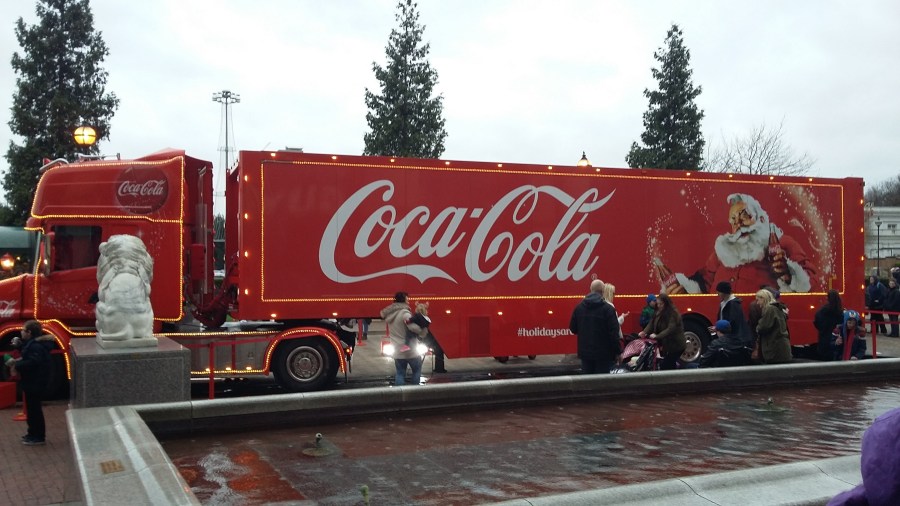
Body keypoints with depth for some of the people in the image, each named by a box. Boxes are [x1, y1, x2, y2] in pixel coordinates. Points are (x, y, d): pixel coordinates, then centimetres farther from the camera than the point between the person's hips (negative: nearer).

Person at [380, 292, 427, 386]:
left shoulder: (389, 314, 5)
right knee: (417, 371, 13)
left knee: (400, 374, 10)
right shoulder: (404, 313, -18)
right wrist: (424, 331, -14)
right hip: (410, 349, -6)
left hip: (397, 351, 6)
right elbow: (414, 327, -30)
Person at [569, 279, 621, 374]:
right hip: (603, 354, -5)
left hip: (585, 352, 5)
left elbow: (573, 329, 8)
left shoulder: (579, 307, 2)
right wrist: (618, 352, -6)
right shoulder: (608, 308, -13)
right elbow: (614, 332, -14)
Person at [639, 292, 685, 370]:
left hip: (676, 346, -8)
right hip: (667, 345, 8)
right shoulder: (659, 313, 8)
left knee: (664, 367, -12)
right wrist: (644, 332, -18)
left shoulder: (673, 314, -17)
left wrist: (657, 336, -36)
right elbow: (652, 324, 1)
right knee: (670, 367, 14)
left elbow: (670, 329, -28)